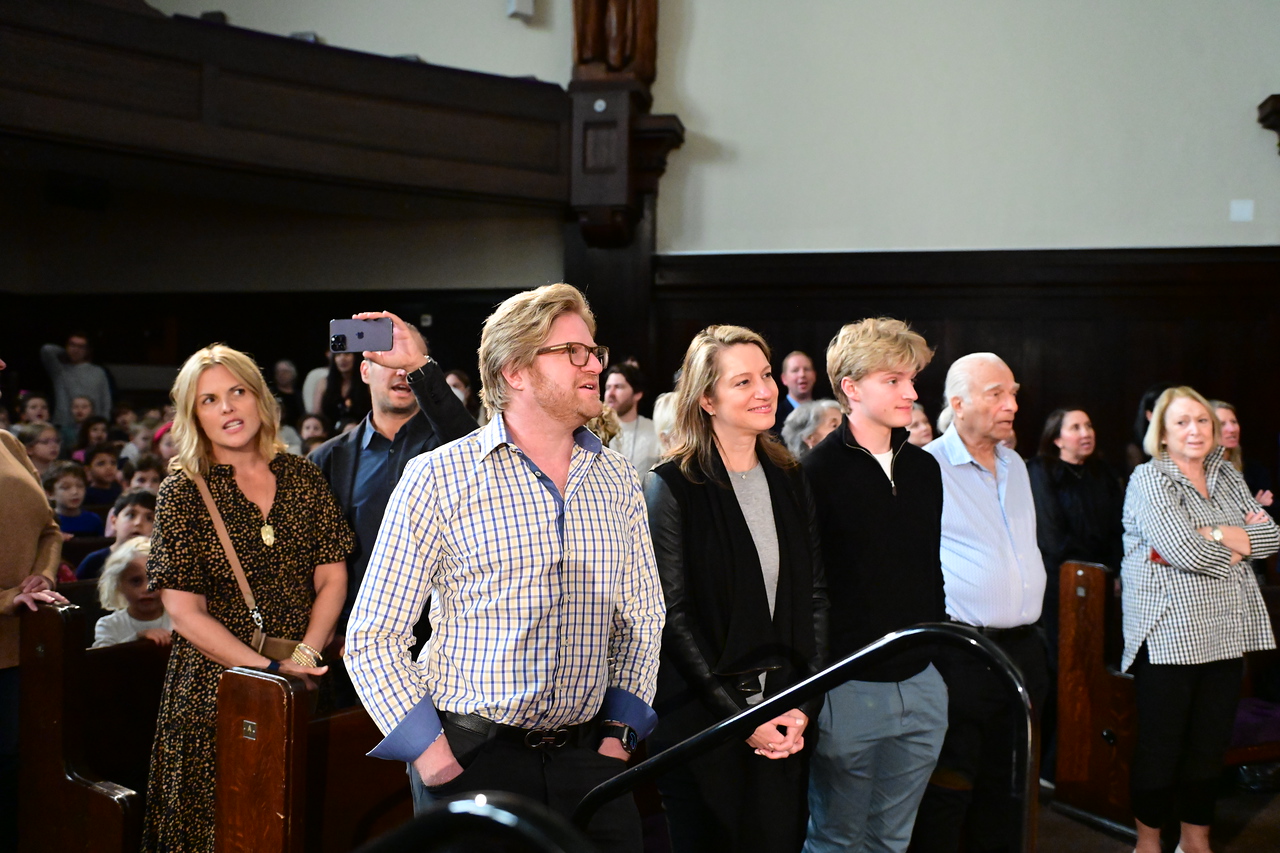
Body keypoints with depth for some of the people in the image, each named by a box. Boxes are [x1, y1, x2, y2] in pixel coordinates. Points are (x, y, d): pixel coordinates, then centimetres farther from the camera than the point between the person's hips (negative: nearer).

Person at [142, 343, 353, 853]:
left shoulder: (301, 476, 5)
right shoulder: (183, 491, -4)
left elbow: (332, 579, 5)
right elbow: (184, 611, -8)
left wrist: (306, 655, -11)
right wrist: (270, 669, -16)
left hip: (305, 682, 2)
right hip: (217, 687, -2)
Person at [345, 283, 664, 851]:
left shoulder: (618, 479, 6)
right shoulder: (438, 478, -7)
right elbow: (373, 637, -6)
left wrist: (620, 731, 5)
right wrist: (432, 756, -11)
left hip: (587, 756, 4)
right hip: (471, 760, -3)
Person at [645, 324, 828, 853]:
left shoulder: (790, 481, 8)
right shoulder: (673, 486, -8)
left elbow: (815, 596, 8)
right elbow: (674, 615, -11)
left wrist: (807, 704, -2)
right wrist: (737, 715, -13)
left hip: (784, 720, 4)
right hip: (701, 720, -4)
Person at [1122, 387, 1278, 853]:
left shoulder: (1228, 477, 13)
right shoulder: (1149, 479, -7)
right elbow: (1185, 551, -19)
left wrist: (1212, 534, -12)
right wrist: (1241, 545, -4)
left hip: (1225, 634, 6)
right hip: (1169, 635, -6)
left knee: (1211, 743, 13)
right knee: (1160, 745, 2)